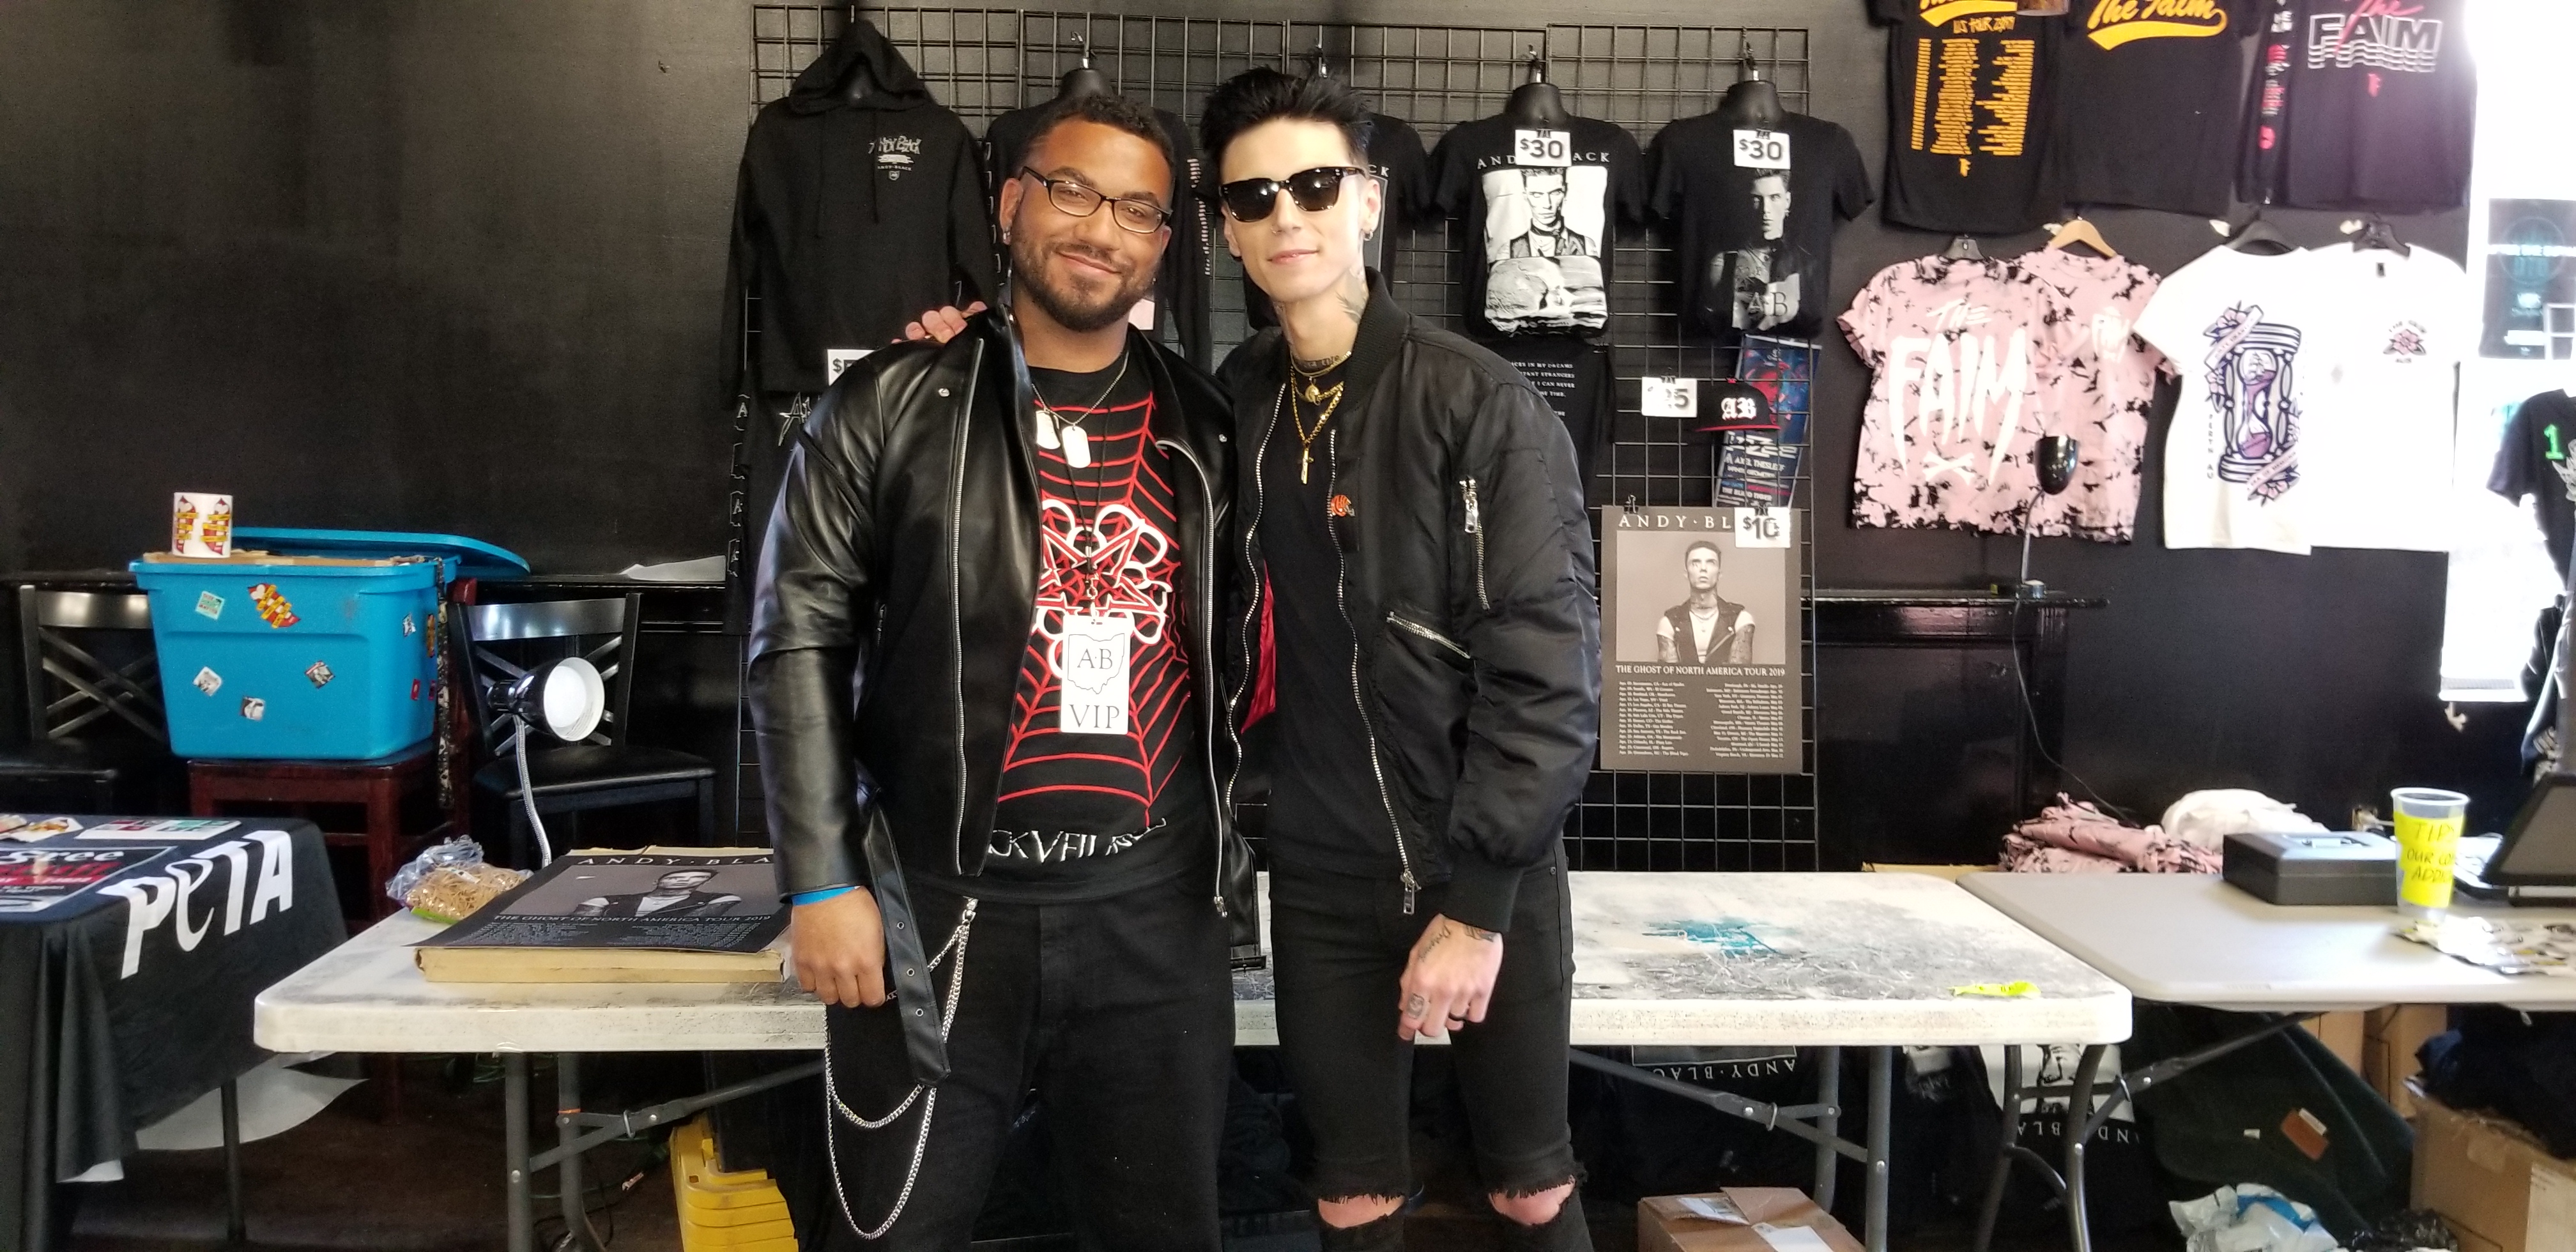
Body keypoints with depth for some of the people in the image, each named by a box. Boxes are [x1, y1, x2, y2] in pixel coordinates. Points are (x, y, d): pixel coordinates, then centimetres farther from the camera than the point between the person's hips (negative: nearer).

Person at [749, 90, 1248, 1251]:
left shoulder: (1205, 428, 7)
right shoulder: (891, 406, -2)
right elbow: (799, 643, -3)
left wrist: (1236, 852, 10)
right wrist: (823, 884, -8)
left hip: (1157, 918, 3)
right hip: (938, 913, -2)